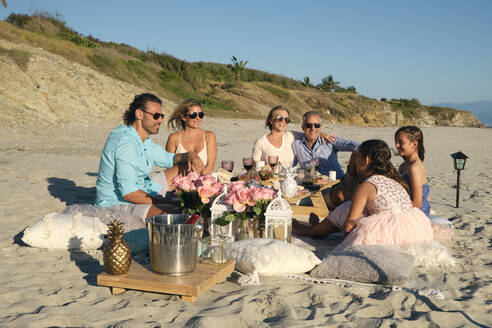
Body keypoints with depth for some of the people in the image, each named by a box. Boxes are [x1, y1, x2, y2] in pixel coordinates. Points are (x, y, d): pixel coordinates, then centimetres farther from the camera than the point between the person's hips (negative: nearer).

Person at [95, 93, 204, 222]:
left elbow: (169, 159, 21)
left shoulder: (144, 140, 9)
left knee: (186, 168, 10)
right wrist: (163, 202, -21)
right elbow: (128, 193, -29)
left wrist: (190, 155, -1)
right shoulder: (126, 143, -25)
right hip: (118, 203, -11)